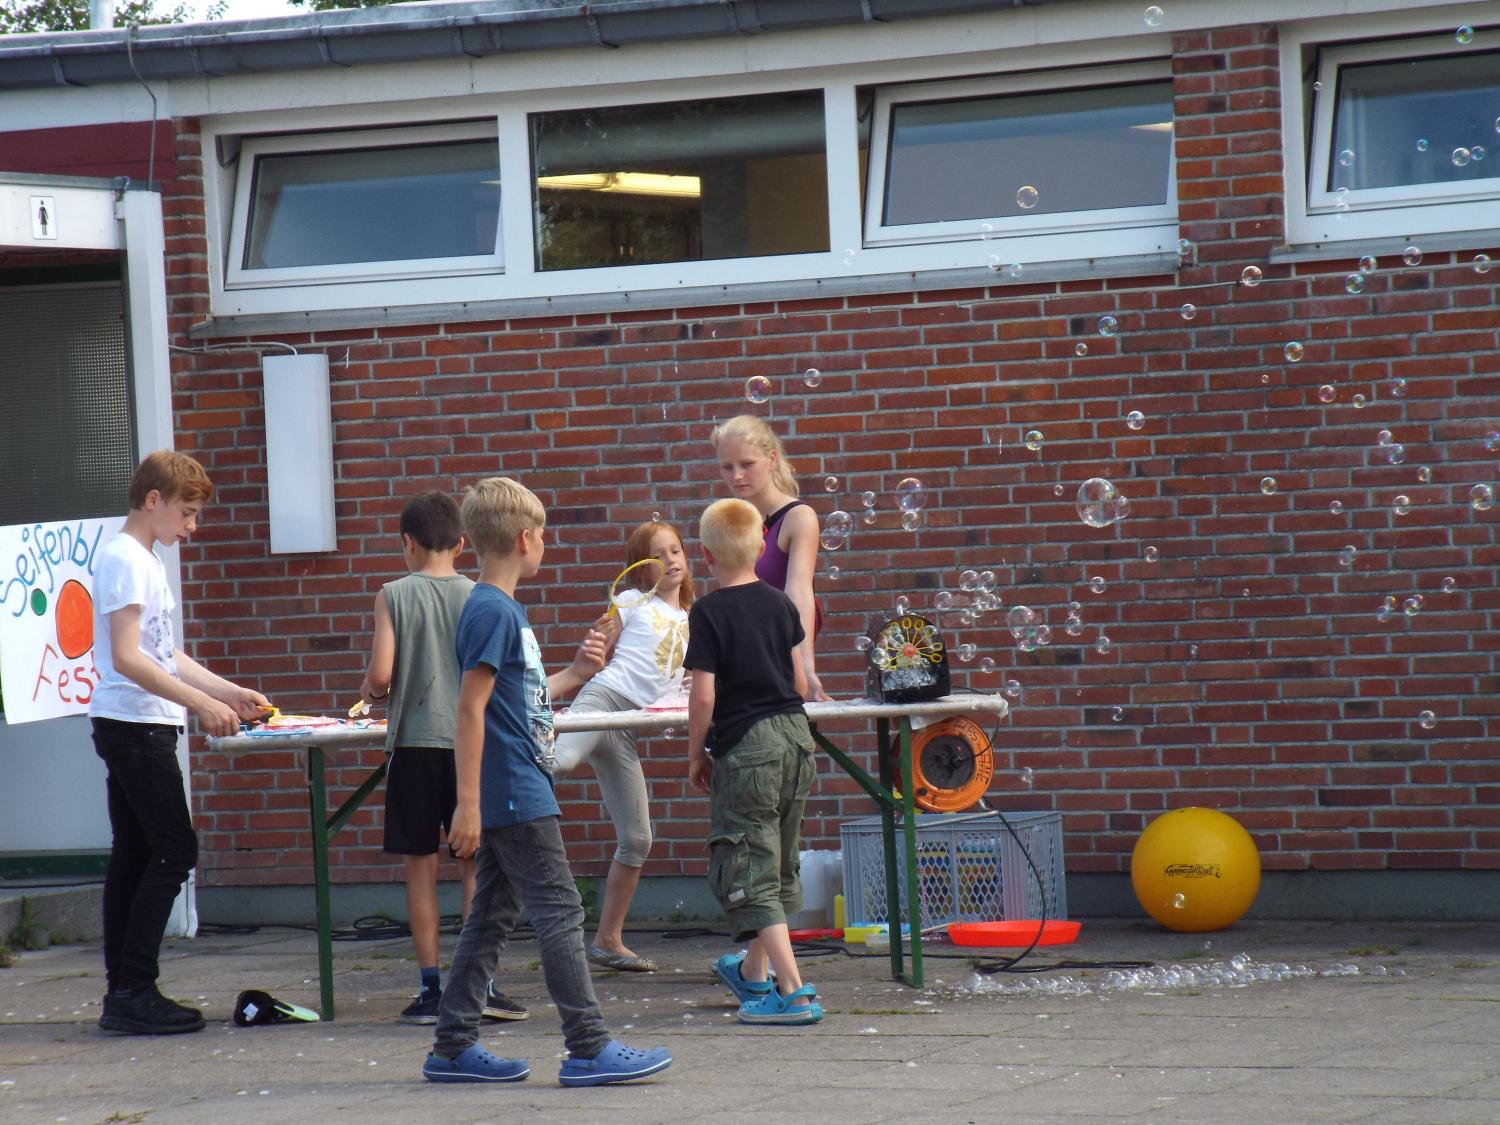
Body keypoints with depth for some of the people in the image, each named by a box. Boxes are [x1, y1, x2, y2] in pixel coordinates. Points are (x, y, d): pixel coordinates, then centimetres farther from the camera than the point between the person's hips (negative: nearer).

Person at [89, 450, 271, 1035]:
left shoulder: (144, 560, 19)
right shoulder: (124, 559, -12)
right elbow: (126, 658, -20)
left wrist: (231, 693, 19)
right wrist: (200, 702, -21)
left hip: (133, 730, 10)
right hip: (135, 726, -10)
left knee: (134, 857, 9)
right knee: (173, 852, -10)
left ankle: (125, 995, 10)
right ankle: (134, 992, -10)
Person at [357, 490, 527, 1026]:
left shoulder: (394, 596, -3)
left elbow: (381, 673, -9)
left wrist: (371, 691, 13)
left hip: (413, 740, -1)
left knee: (420, 865, 4)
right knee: (475, 863, 6)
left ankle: (430, 986, 4)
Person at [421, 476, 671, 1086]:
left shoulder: (502, 609, 15)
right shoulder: (492, 612, -15)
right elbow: (471, 707, -20)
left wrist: (575, 673, 23)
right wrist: (468, 803, -23)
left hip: (511, 796, 10)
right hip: (514, 796, -10)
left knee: (492, 917, 11)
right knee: (559, 911, -7)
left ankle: (453, 1047, 14)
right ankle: (589, 1048, -5)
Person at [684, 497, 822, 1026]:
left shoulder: (709, 613, -11)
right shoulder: (780, 603, 6)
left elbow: (703, 695, -15)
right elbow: (799, 681, 10)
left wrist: (696, 755, -3)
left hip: (745, 748, -7)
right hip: (794, 736, 7)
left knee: (749, 873, -4)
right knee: (778, 863, 21)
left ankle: (793, 992, -14)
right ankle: (754, 971, 40)